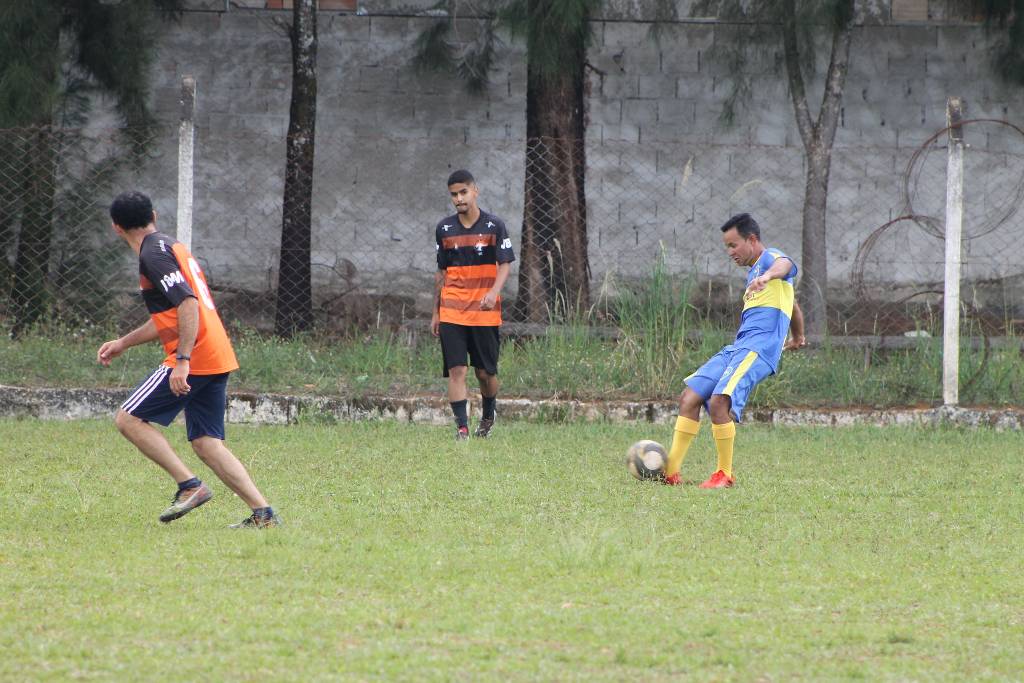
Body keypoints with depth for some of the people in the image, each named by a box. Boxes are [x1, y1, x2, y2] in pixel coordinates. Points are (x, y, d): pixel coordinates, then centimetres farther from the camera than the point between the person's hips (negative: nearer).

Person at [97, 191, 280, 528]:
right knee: (206, 444, 8)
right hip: (218, 358, 9)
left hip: (195, 357, -9)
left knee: (129, 419, -3)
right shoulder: (171, 246, 22)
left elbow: (188, 303, -22)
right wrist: (123, 343, 35)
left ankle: (189, 485, -12)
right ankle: (262, 512, -2)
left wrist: (182, 360, -27)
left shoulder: (153, 254, -9)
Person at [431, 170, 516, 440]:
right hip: (451, 313, 2)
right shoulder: (444, 229, 7)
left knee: (486, 372, 6)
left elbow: (505, 264, -5)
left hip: (485, 312, -2)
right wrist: (435, 313, 15)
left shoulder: (494, 226, -2)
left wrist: (494, 291, -25)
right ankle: (461, 427, -9)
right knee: (456, 370, -9)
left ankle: (488, 416, 32)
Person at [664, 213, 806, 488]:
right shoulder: (754, 272, 28)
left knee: (719, 403, -25)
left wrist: (767, 275, -52)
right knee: (689, 397, -1)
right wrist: (797, 338, 61)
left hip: (758, 348, -10)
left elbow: (785, 264, -29)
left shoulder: (770, 258, -1)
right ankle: (671, 471, -1)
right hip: (736, 348, 10)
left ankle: (725, 474, -11)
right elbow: (793, 308, 43)